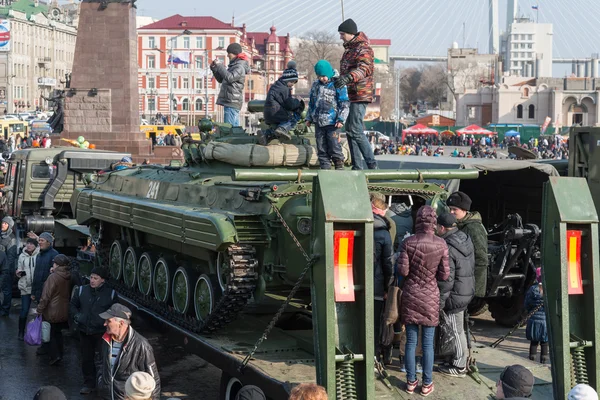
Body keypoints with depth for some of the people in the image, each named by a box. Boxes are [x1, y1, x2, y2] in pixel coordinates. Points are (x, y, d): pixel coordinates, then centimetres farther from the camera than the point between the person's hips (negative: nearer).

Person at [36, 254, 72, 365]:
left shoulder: (53, 277, -21)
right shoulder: (69, 277, -1)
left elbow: (46, 296, -19)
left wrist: (39, 309, -10)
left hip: (52, 312, -6)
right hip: (65, 312, 6)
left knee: (50, 333, 8)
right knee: (58, 332, 21)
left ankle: (55, 355, 0)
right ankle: (59, 354, 25)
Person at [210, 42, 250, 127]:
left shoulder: (240, 67, -8)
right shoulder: (233, 65, 22)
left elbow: (229, 78, -25)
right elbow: (221, 79, 27)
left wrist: (219, 66, -17)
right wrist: (214, 68, 12)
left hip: (232, 102, -10)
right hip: (229, 102, 10)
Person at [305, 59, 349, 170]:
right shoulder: (315, 85, 13)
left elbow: (345, 104, -6)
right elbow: (311, 103, 22)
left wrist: (341, 119, -13)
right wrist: (309, 118, 18)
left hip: (331, 122, -6)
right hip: (318, 122, 6)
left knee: (334, 144, -6)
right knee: (321, 146, 7)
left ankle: (339, 164, 6)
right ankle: (325, 166, 13)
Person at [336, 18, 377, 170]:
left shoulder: (363, 48, -11)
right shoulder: (349, 48, 19)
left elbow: (364, 68, -29)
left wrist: (349, 77, -45)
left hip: (360, 94, -10)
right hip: (350, 95, 10)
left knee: (356, 131, -15)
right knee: (350, 130, 10)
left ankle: (372, 164, -11)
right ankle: (357, 166, 15)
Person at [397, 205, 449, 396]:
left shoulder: (408, 242, -11)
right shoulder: (441, 244, -9)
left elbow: (402, 271, -10)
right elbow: (444, 275, -6)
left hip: (410, 296, 0)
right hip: (430, 297, 0)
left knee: (411, 341, 10)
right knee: (428, 343, 7)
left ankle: (411, 382, 17)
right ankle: (427, 384, 13)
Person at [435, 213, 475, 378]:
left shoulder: (447, 249, -23)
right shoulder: (465, 239, 5)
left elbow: (447, 279, -23)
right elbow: (472, 266, 15)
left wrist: (440, 301, -16)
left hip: (455, 295, -9)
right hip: (468, 290, 9)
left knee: (456, 330, 2)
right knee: (459, 329, 21)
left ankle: (459, 367, 11)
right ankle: (463, 357, 31)